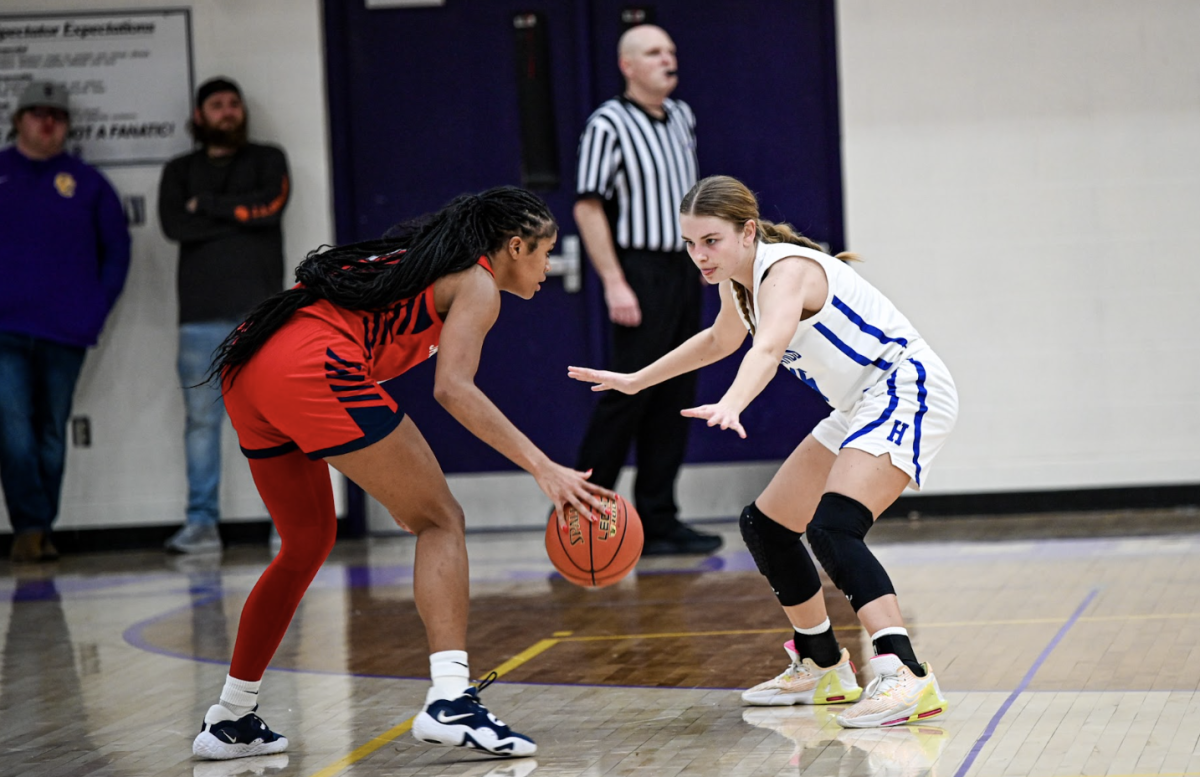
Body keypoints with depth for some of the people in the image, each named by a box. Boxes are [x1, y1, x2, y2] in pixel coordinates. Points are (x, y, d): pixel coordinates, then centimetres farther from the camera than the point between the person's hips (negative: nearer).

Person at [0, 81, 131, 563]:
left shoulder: (87, 183, 10)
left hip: (65, 335, 2)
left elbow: (117, 248, 14)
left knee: (51, 434, 6)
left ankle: (40, 531, 13)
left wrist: (98, 307, 3)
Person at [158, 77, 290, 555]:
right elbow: (173, 225, -1)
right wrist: (241, 218, -4)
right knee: (201, 418, -3)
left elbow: (271, 205, -6)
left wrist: (209, 206, -1)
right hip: (201, 313, 1)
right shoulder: (180, 172, 18)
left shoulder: (267, 160, 15)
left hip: (261, 308, -1)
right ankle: (201, 523, -1)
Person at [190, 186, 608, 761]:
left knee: (310, 540, 24)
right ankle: (450, 702, -17)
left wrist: (396, 481, 32)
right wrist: (543, 468, -13)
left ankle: (230, 721, 29)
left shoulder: (421, 256, 30)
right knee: (440, 521, -1)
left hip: (246, 368, 9)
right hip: (313, 368, -9)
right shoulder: (477, 282, 5)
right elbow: (453, 389, -11)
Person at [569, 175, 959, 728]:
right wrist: (635, 381, 32)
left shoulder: (786, 269, -22)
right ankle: (823, 669, 29)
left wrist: (730, 406, -62)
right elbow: (721, 340, 29)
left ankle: (905, 676, -38)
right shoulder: (738, 282, 6)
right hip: (860, 407, 11)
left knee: (831, 526, -30)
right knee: (765, 526, 15)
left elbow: (768, 348, -44)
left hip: (906, 389, -11)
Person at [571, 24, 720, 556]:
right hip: (640, 273, -7)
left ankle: (657, 521, 11)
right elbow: (588, 208, -12)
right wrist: (614, 284, -18)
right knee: (627, 396, -9)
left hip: (684, 270, 7)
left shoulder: (682, 118, 14)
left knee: (674, 400, 6)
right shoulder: (608, 126, -9)